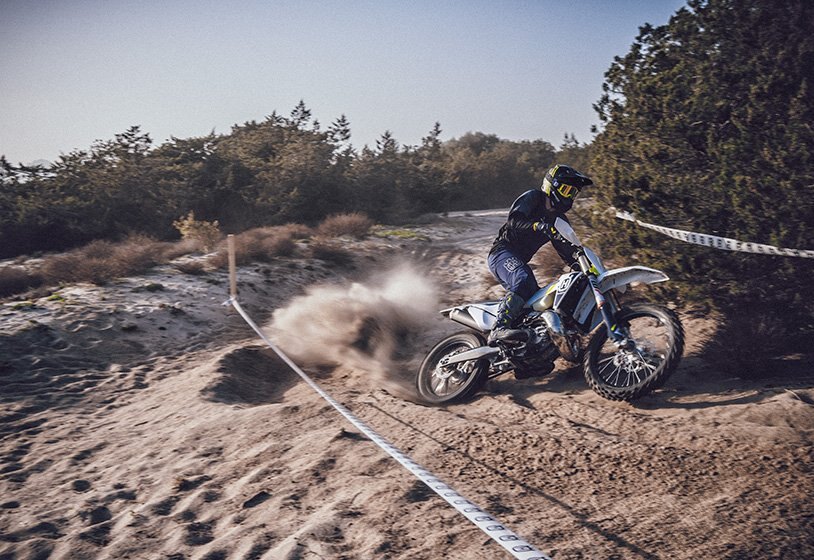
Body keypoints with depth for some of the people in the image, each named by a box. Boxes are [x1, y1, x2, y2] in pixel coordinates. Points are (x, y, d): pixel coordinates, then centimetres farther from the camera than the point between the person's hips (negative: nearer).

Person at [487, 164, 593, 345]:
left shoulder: (559, 219, 16)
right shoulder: (532, 197, -5)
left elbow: (567, 251, 14)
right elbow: (514, 220, -23)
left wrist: (579, 265, -5)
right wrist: (541, 226, -39)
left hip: (520, 262, 9)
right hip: (502, 251, -9)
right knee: (522, 280, -36)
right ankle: (500, 328, -48)